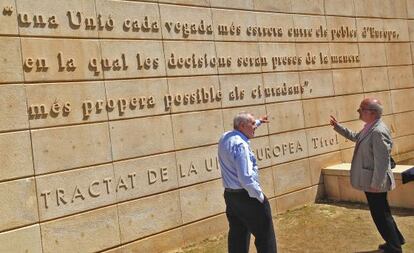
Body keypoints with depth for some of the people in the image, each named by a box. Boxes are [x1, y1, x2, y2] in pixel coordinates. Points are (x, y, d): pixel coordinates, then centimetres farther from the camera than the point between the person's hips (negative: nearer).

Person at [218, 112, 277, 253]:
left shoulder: (225, 138, 5)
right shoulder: (240, 145, -22)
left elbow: (245, 130, 30)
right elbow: (246, 178, -27)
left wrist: (259, 122, 40)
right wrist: (260, 196, -16)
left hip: (229, 195, 9)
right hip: (246, 196, -9)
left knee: (237, 236, 17)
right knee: (265, 235, 5)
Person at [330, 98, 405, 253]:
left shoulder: (378, 132, -26)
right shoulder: (369, 128, 6)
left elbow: (382, 161, -27)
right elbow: (354, 136, 27)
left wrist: (376, 184, -24)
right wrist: (337, 126, 20)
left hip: (374, 183, -10)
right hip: (371, 181, 10)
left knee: (380, 215, 4)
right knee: (382, 213, 22)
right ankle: (396, 239, 38)